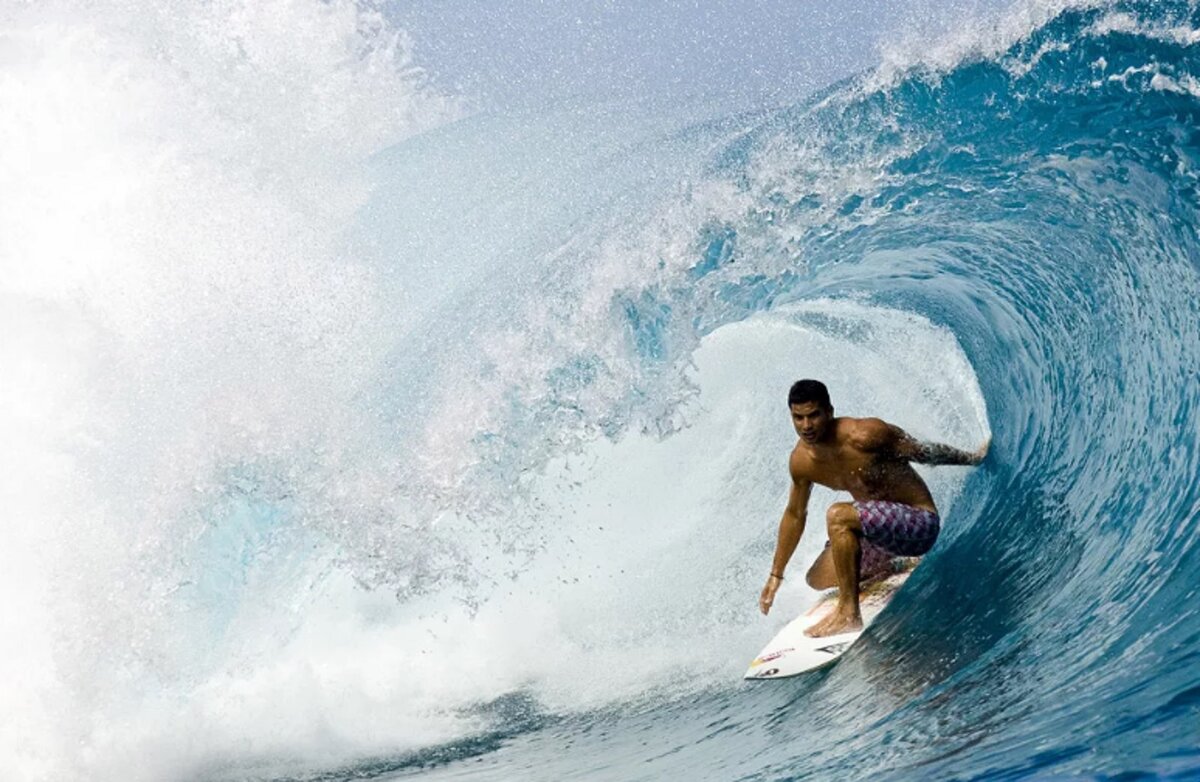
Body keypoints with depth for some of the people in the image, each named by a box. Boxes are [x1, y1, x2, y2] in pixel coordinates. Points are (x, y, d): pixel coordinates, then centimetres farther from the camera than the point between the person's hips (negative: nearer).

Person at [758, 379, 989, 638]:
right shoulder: (801, 461, -5)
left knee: (837, 516, -30)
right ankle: (893, 567, 29)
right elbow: (795, 515, 10)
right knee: (818, 580, 8)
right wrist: (776, 574, 13)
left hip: (919, 523, -8)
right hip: (879, 529, 8)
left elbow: (924, 452, -11)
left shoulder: (864, 435, -25)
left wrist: (973, 459, 1)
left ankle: (848, 614, -23)